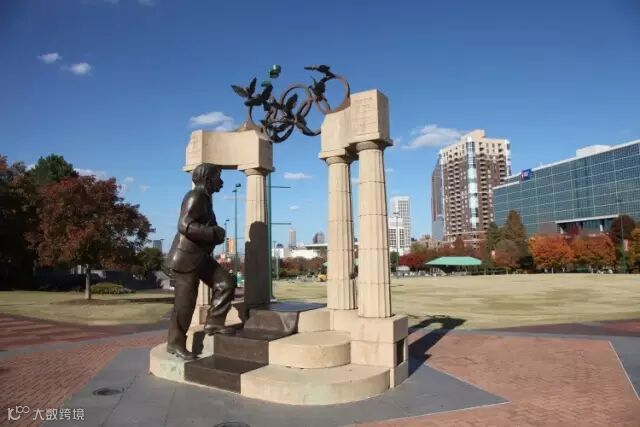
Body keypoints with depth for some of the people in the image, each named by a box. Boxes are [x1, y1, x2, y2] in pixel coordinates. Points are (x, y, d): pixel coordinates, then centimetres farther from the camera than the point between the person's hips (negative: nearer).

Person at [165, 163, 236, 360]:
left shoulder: (204, 198, 15)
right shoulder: (194, 197, -15)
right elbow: (184, 226, -27)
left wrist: (215, 233, 11)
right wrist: (214, 233, -23)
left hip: (200, 256, 9)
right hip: (186, 257, -9)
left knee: (226, 282, 0)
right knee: (185, 302, -2)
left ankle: (213, 322, 7)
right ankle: (175, 343, 11)